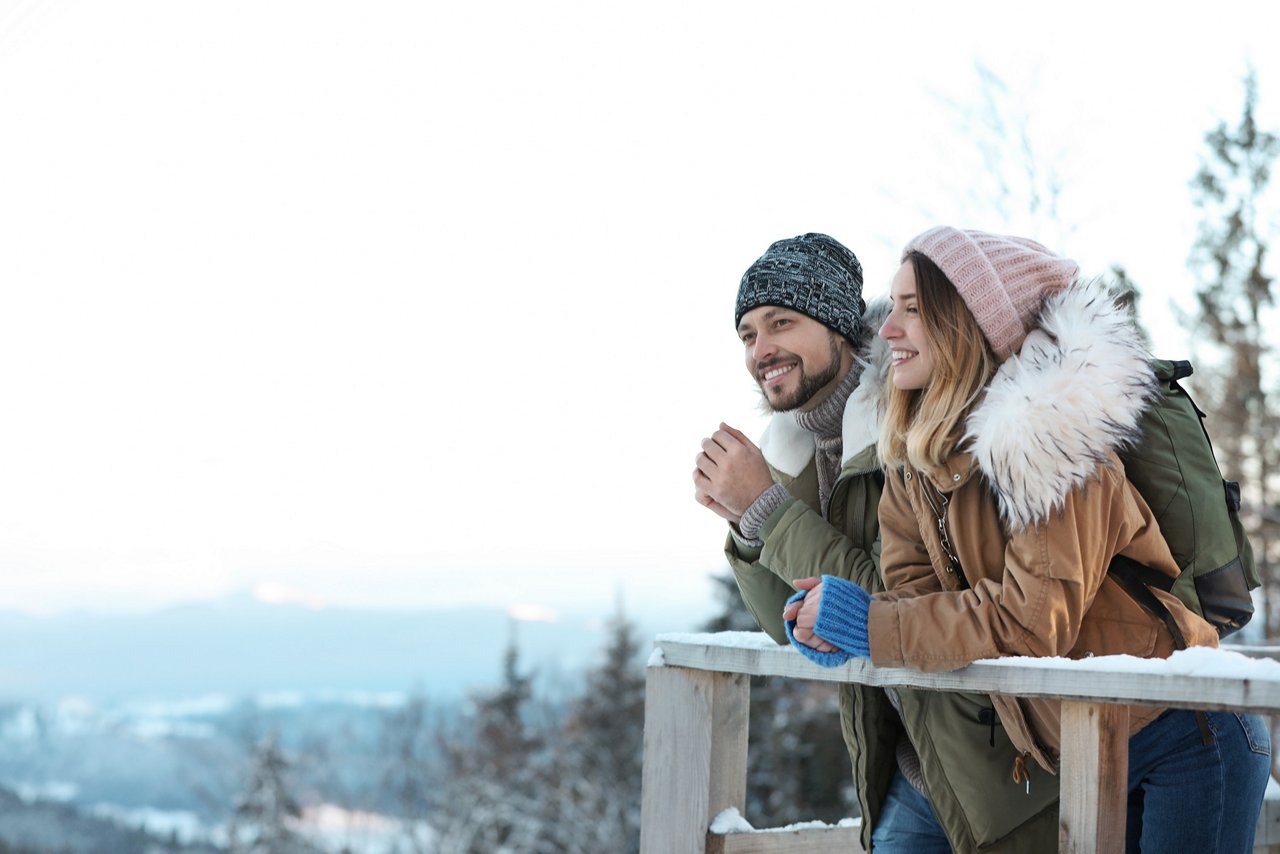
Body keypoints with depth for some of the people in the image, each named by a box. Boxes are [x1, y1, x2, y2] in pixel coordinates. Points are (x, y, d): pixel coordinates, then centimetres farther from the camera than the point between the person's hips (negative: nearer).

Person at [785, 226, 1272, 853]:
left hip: (1185, 737, -8)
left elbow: (1032, 622, -26)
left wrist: (857, 622, -22)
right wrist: (825, 617, -23)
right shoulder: (914, 465, 4)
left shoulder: (1049, 436, -21)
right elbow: (916, 594, -2)